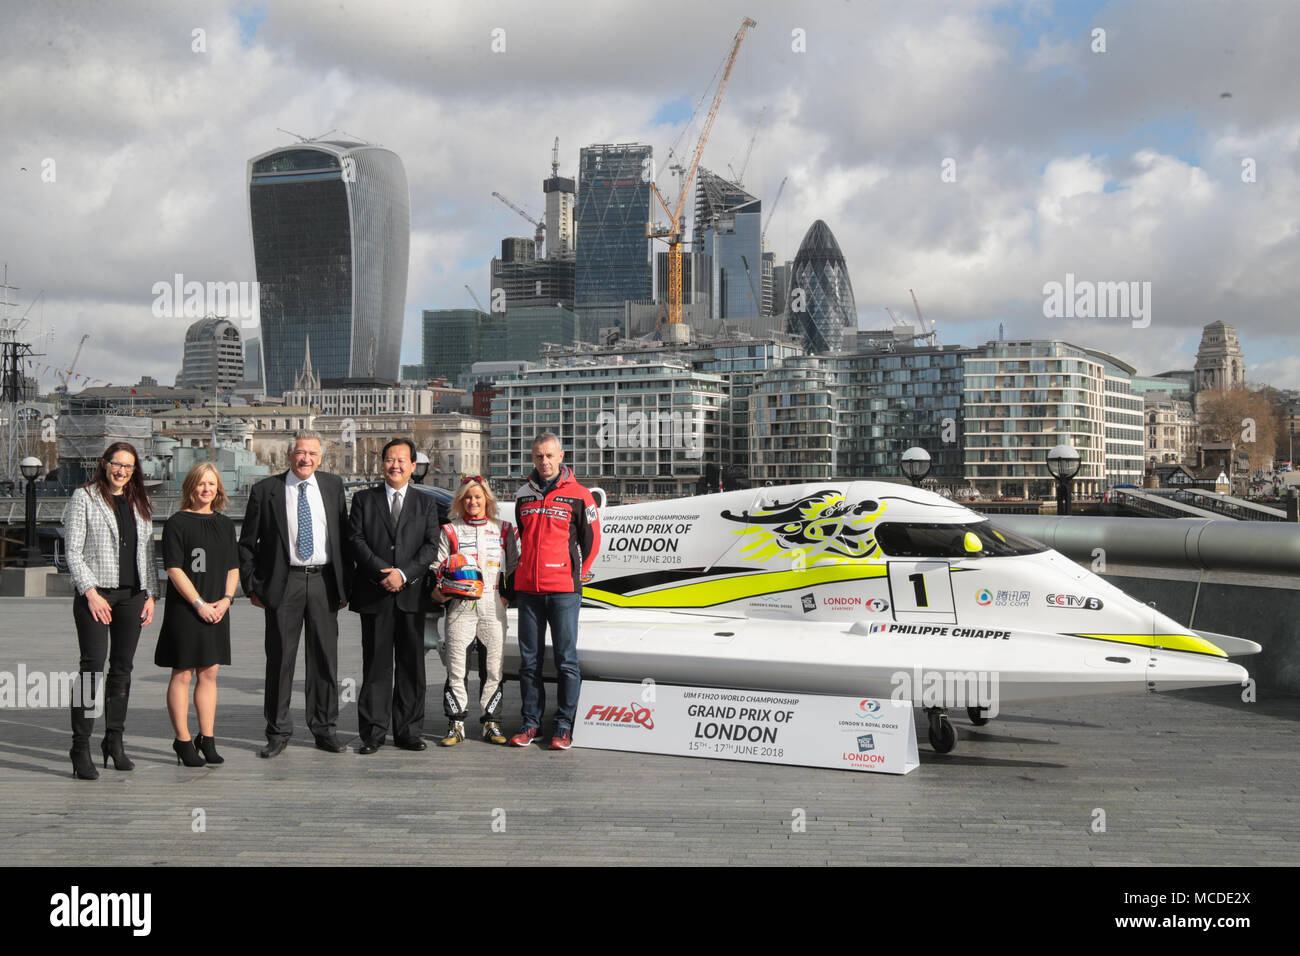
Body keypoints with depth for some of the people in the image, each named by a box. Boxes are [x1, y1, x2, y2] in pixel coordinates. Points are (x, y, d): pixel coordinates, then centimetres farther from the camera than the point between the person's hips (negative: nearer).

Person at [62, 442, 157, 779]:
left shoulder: (140, 504, 16)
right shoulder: (83, 497, 1)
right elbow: (73, 551, -5)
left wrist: (150, 594, 9)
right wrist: (91, 592, -13)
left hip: (132, 596, 5)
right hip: (95, 593, -5)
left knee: (122, 669, 7)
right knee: (92, 665, -11)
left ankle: (114, 741, 15)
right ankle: (81, 746, -9)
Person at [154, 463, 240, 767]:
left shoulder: (225, 524, 13)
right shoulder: (177, 523, -5)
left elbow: (233, 568, 14)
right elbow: (174, 570, -10)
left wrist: (226, 599, -2)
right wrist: (200, 604, -14)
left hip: (217, 611, 5)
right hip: (184, 609, -5)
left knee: (209, 674, 8)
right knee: (182, 674, 0)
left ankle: (207, 740, 13)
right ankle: (183, 740, 6)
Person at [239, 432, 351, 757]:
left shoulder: (333, 485, 9)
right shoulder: (265, 490, 1)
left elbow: (345, 536, 12)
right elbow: (247, 544, 5)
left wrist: (344, 583, 7)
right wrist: (252, 586, -2)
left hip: (324, 581, 2)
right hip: (284, 581, -2)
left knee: (325, 658, 6)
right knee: (280, 658, 2)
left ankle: (324, 729, 17)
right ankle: (278, 733, 11)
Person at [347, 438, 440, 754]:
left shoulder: (426, 503, 12)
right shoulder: (364, 499, 10)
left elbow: (431, 546, 2)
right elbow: (357, 541, 0)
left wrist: (404, 573, -13)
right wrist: (383, 571, -13)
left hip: (411, 594, 1)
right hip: (373, 595, -1)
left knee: (411, 665, 4)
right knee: (375, 664, 1)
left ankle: (409, 731, 11)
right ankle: (373, 733, 6)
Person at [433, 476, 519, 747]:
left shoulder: (503, 530, 13)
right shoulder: (450, 531, 11)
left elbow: (514, 567, 14)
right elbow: (437, 567, 8)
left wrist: (508, 596, 1)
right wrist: (438, 591, -10)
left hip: (493, 606, 1)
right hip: (460, 605, -1)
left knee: (493, 668, 1)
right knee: (456, 667, -4)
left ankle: (491, 723, 9)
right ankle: (456, 724, 4)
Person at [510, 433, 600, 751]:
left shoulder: (578, 495, -1)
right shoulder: (523, 495, 11)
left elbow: (592, 541, 5)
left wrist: (575, 574, 7)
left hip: (563, 590, -4)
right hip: (527, 589, 4)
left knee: (566, 660, -2)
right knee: (529, 660, 7)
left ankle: (564, 725, 4)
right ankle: (531, 723, 14)